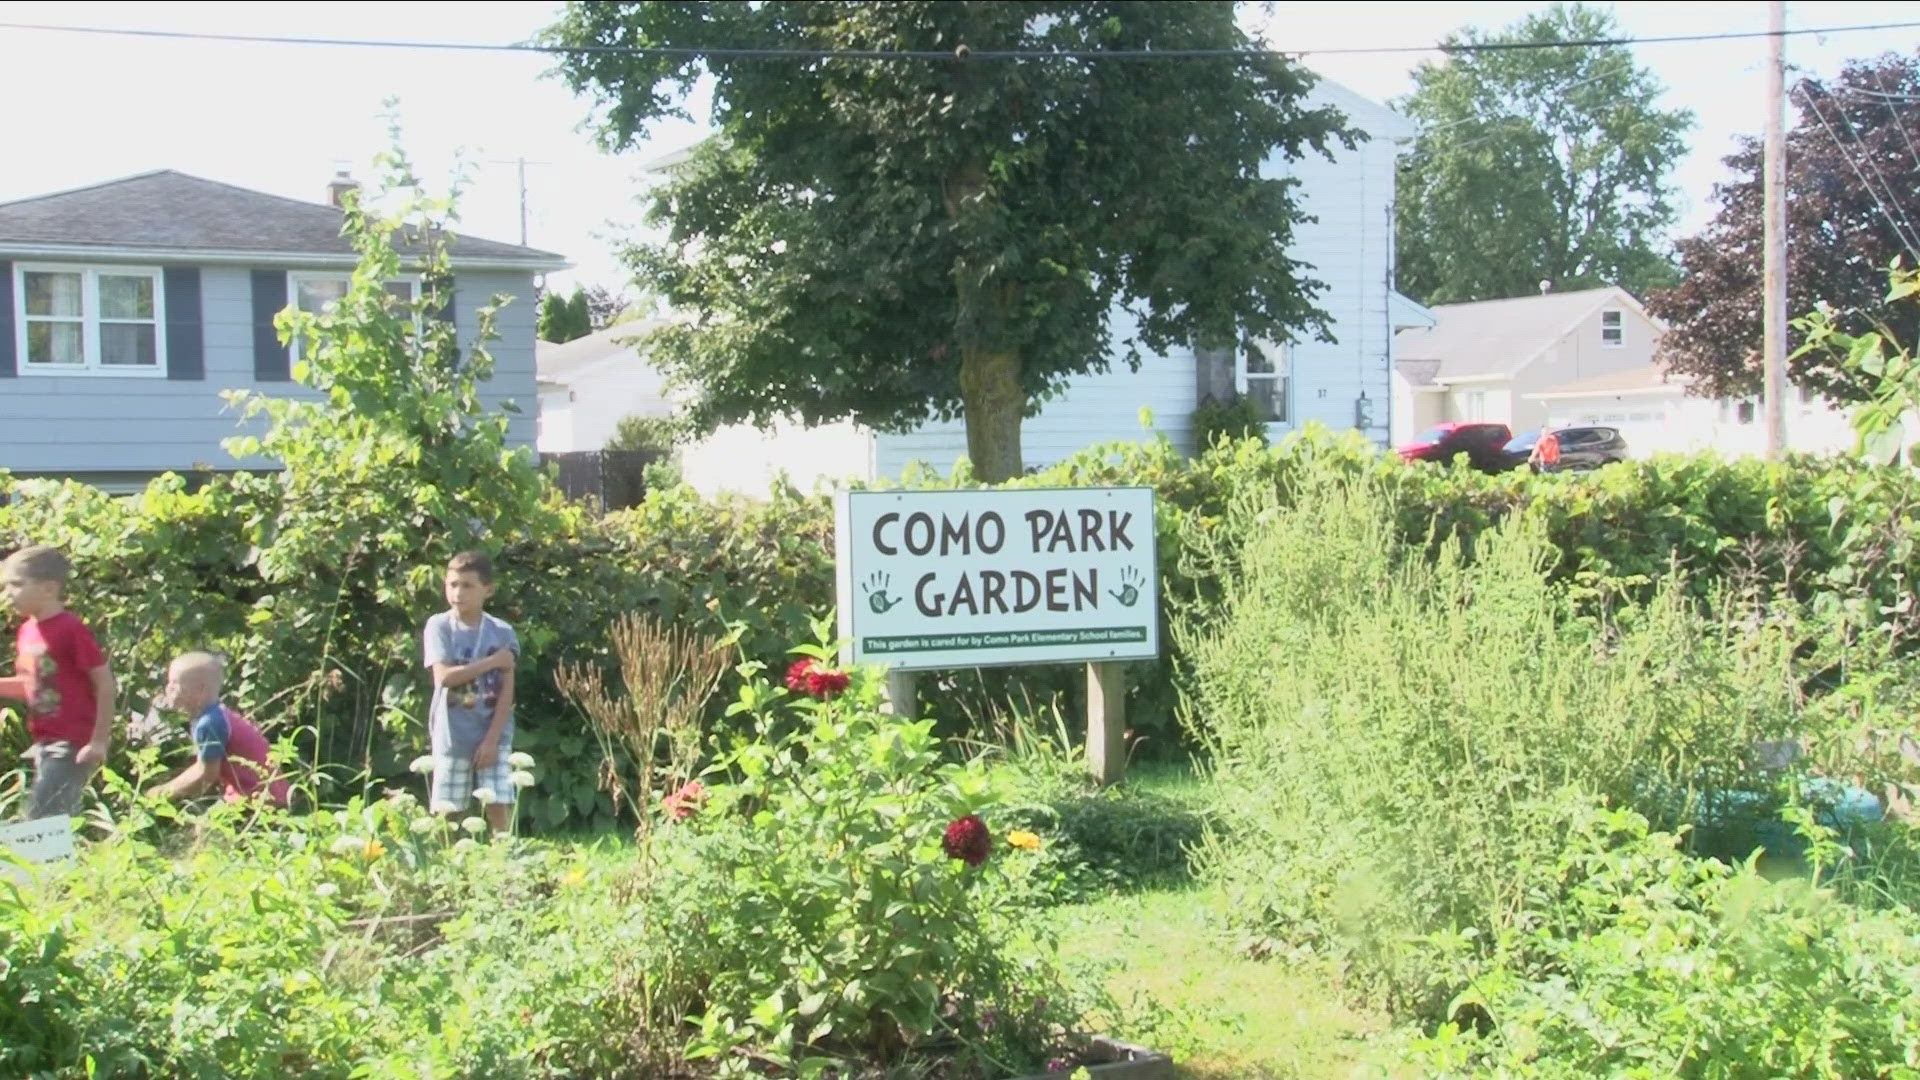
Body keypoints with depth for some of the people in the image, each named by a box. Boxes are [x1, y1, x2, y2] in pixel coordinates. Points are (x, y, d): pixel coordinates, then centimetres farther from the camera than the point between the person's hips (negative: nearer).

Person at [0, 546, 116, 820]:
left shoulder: (71, 629, -15)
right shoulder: (26, 632, 9)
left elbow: (105, 684, -14)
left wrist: (100, 740, -16)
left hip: (73, 743, -8)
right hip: (45, 743, 8)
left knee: (40, 818, -11)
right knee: (59, 818, 13)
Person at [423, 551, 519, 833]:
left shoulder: (502, 632, 0)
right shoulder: (439, 626, -1)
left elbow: (507, 692, -3)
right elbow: (444, 676, -14)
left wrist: (492, 738, -11)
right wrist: (492, 662, -13)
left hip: (493, 734, 0)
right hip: (452, 736, 0)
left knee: (499, 808, -7)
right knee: (447, 813, 4)